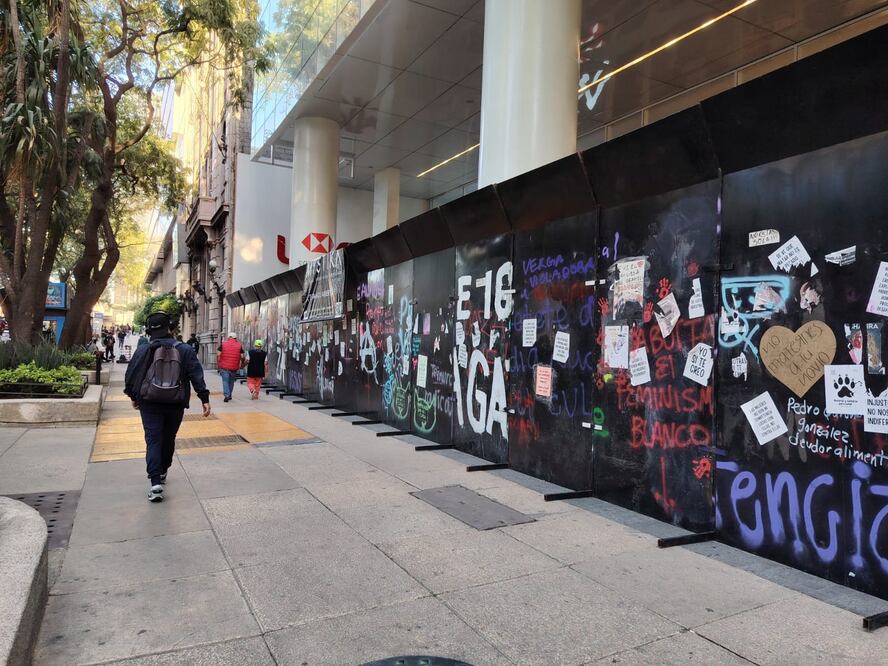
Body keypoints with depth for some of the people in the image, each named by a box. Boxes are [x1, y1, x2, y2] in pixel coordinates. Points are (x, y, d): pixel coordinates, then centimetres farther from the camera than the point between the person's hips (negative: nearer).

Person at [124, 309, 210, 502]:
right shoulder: (184, 350, -1)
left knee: (153, 441, -2)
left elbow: (131, 375, 3)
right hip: (176, 403, 2)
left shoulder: (143, 350, -3)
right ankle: (162, 472, 35)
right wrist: (204, 399, -3)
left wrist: (133, 396, 19)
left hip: (149, 402, -2)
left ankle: (156, 483, -14)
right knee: (169, 439, 18)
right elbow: (197, 375, -5)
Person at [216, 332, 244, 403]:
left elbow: (218, 355, -4)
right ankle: (229, 395, 22)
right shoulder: (239, 345, 2)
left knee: (225, 381, 0)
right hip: (234, 367, 2)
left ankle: (226, 395, -13)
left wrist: (217, 364, 7)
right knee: (231, 381, 15)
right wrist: (241, 364, 13)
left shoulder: (223, 344, 0)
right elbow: (242, 356, -2)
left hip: (224, 367, -1)